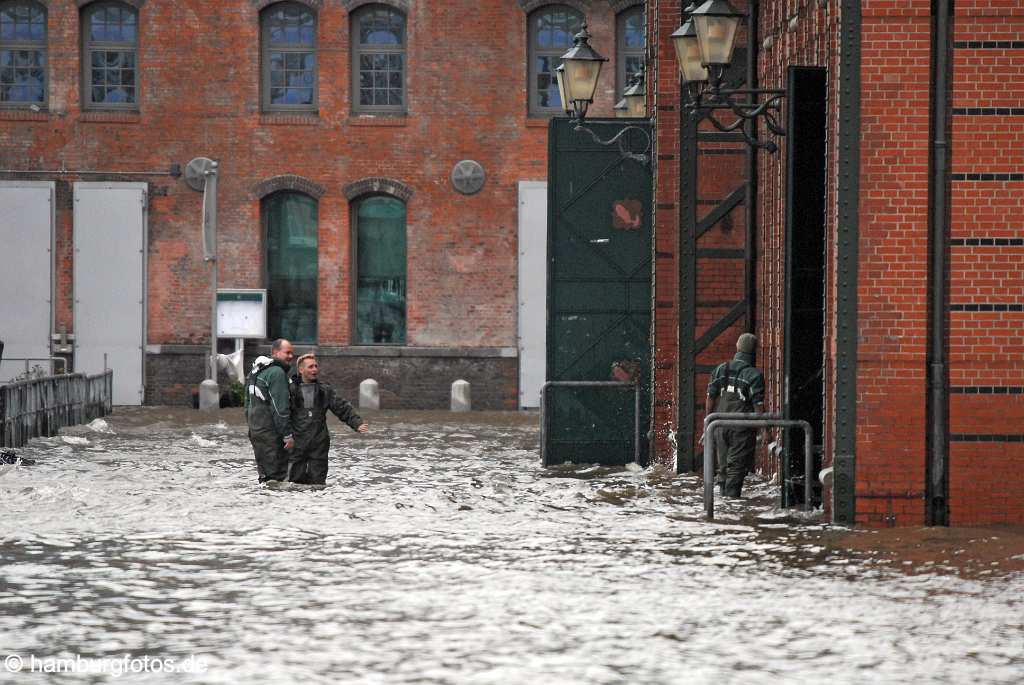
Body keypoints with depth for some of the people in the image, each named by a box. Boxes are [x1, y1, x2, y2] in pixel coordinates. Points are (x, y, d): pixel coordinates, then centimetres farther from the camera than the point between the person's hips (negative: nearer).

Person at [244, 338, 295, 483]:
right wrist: (288, 435, -16)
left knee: (264, 473, 14)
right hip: (271, 431, -10)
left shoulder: (256, 371, 17)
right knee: (276, 475, -8)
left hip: (255, 429, 10)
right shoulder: (277, 373, -15)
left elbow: (248, 404, 22)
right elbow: (280, 408, -19)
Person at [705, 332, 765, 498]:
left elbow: (710, 399, 9)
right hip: (742, 427, -4)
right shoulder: (754, 375, -7)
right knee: (736, 467, -1)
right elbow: (758, 406, -9)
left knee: (724, 466, 14)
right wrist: (760, 429, -1)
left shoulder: (721, 369, 7)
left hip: (720, 425, 4)